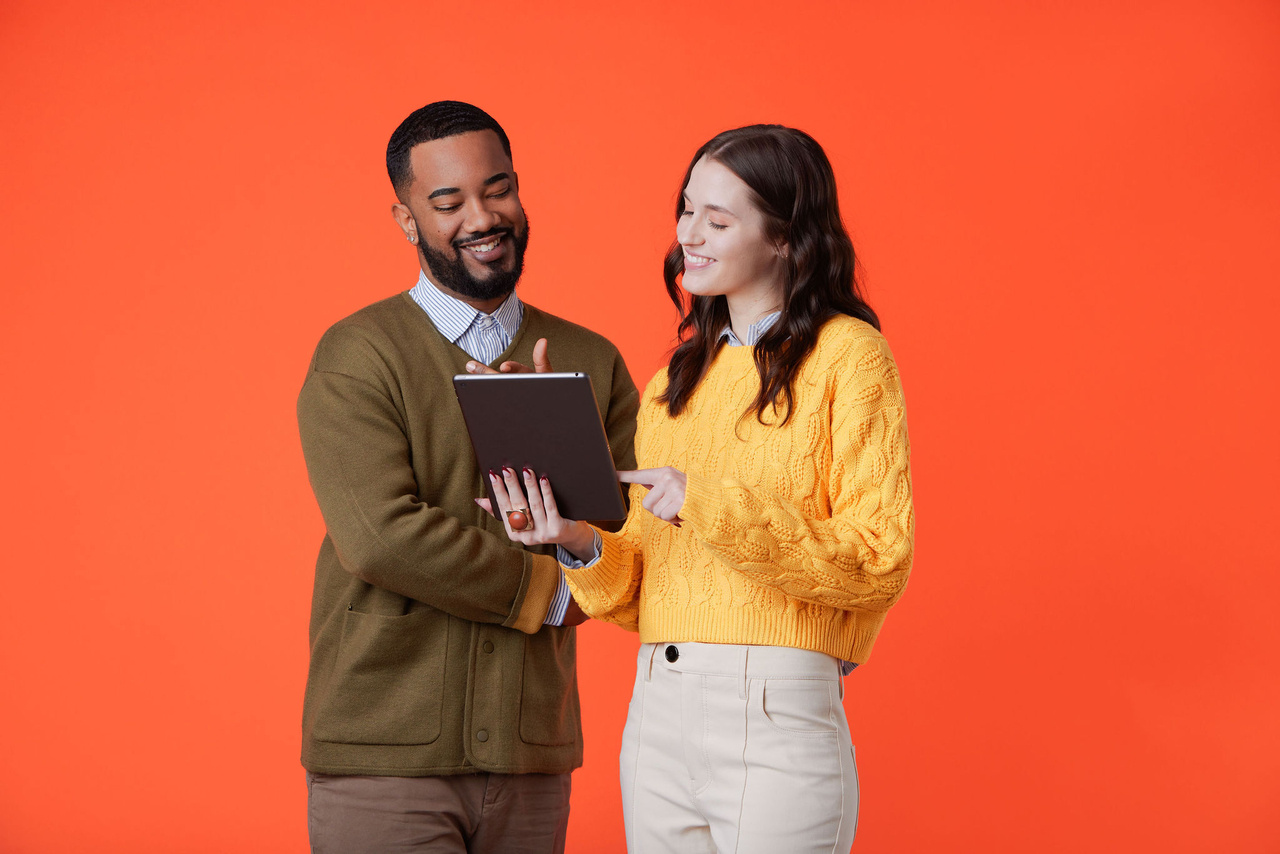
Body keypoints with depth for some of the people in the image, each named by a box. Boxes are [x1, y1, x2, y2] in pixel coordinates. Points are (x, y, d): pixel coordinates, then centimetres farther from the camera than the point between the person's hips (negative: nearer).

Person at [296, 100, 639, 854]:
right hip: (385, 758, -4)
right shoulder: (356, 359, -3)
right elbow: (381, 536, -16)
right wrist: (550, 589, -8)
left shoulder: (591, 364, 11)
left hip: (531, 760, 4)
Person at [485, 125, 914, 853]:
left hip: (779, 711, -6)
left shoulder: (847, 356, -2)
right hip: (658, 712, 6)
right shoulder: (677, 381, 16)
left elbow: (881, 561, -11)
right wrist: (584, 546, -4)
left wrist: (714, 507, -17)